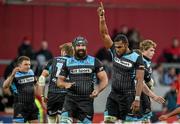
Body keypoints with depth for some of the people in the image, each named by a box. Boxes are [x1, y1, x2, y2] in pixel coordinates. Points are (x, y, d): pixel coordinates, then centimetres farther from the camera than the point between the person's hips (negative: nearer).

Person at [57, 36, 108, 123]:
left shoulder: (94, 62, 4)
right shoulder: (68, 62, 8)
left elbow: (104, 80, 4)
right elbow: (59, 81, 13)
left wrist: (98, 90, -15)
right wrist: (65, 84, -11)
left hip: (87, 100, 0)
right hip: (71, 99, 0)